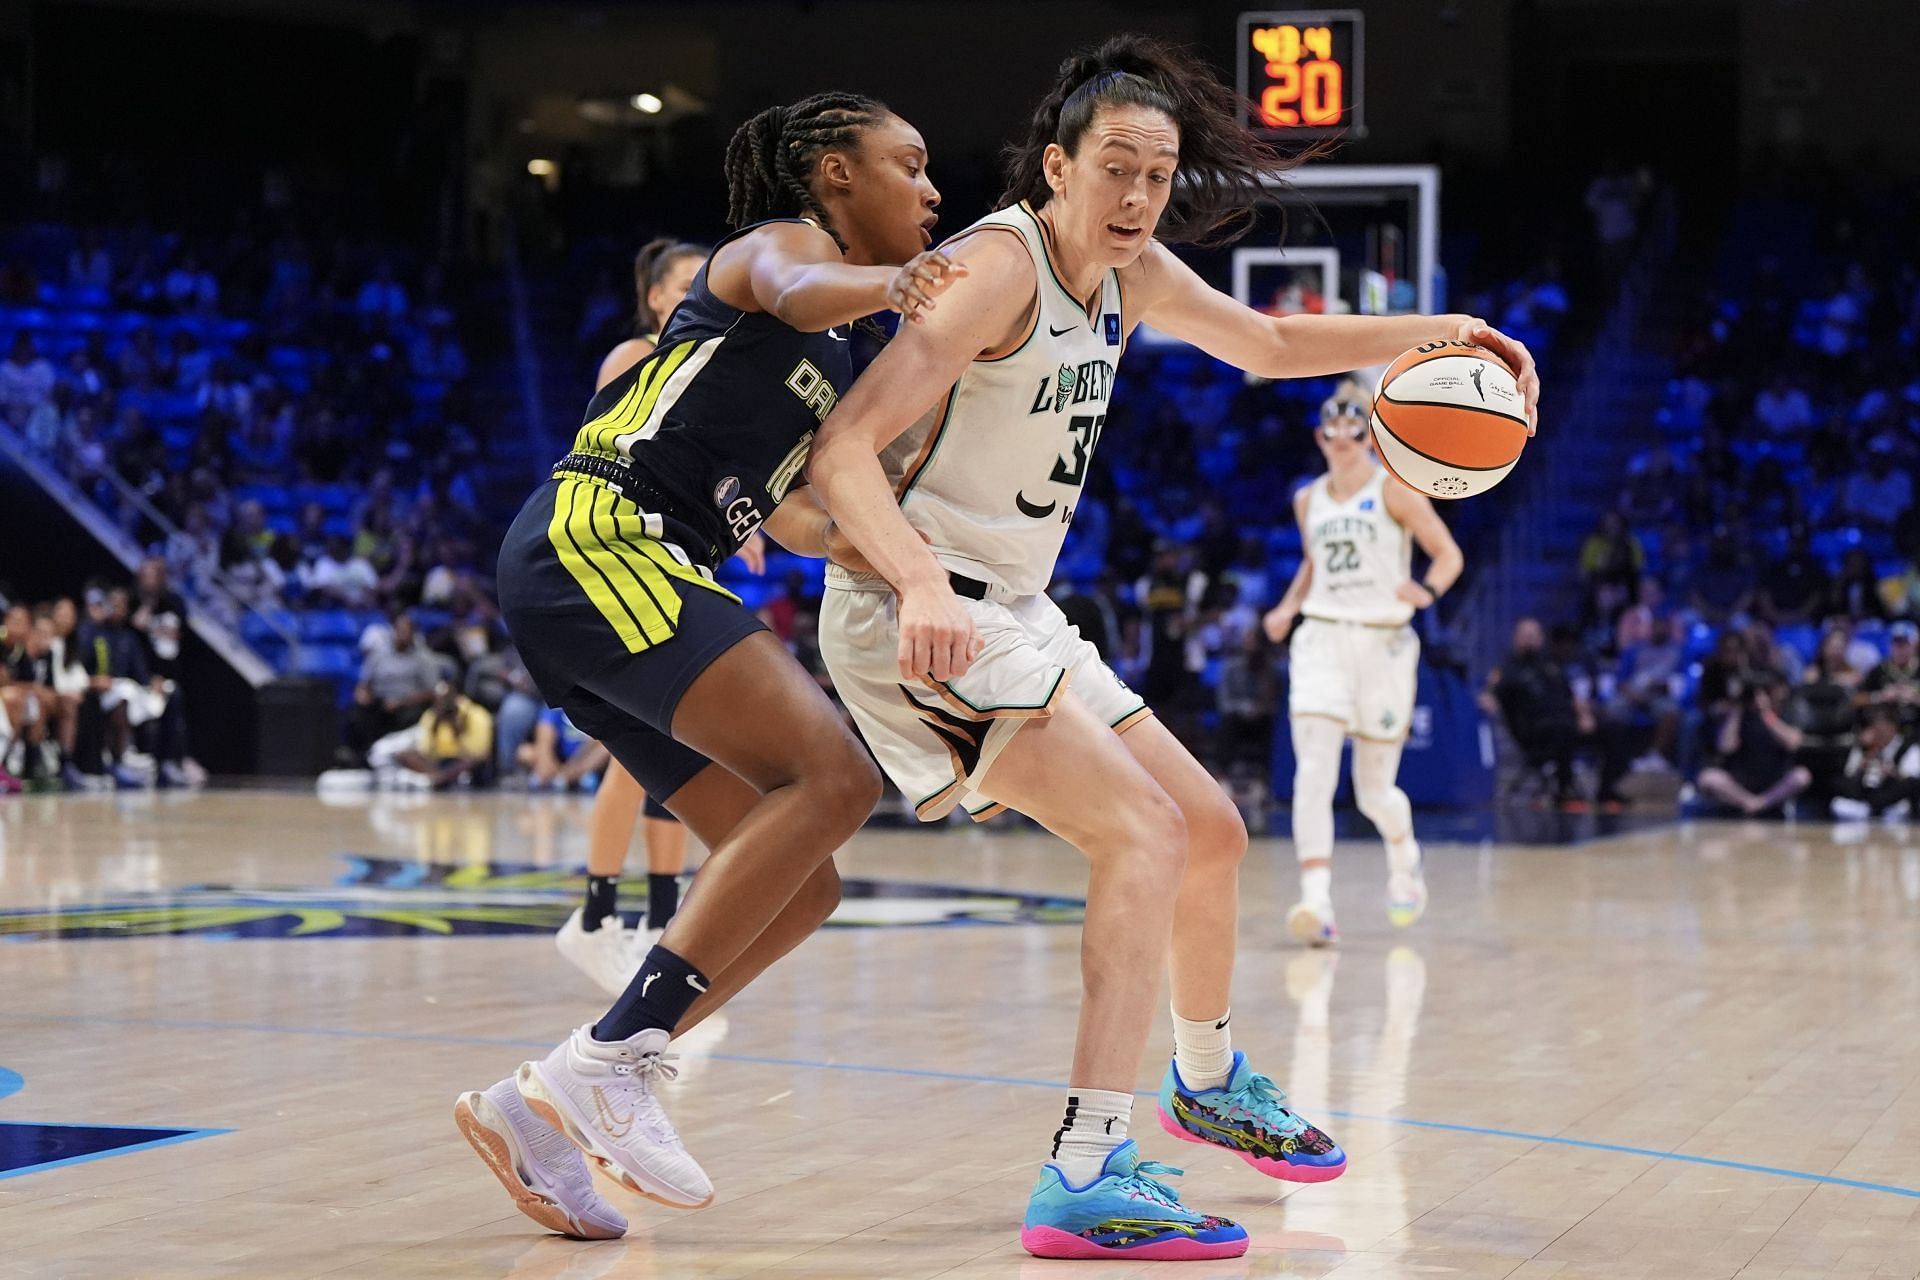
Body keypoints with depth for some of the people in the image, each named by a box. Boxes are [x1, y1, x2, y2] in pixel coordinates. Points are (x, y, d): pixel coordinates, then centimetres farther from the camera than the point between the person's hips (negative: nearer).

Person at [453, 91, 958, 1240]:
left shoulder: (839, 353, 27)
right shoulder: (781, 240, 1)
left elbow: (779, 509, 33)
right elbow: (790, 291, -25)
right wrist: (890, 286, -46)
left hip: (635, 585, 10)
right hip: (594, 544, -10)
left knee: (804, 887, 3)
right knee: (835, 776, -24)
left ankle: (548, 1112, 1)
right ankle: (612, 1059, -25)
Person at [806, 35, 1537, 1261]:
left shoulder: (1133, 273, 5)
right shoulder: (1001, 265, -20)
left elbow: (1270, 346, 25)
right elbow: (845, 447, -30)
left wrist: (1433, 334, 15)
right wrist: (921, 584, -46)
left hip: (1014, 614, 9)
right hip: (916, 621, -9)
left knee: (1211, 833, 18)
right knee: (1145, 835, -23)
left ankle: (1209, 1077, 43)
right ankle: (1087, 1179, -28)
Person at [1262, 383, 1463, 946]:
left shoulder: (1393, 489, -2)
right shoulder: (1309, 499, 11)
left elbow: (1448, 554, -4)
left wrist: (1427, 591, -25)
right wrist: (1287, 608, 10)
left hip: (1383, 642, -2)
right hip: (1322, 640, 2)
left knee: (1374, 791, 6)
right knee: (1313, 773, -19)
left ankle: (1404, 857, 41)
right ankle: (1317, 904, -28)